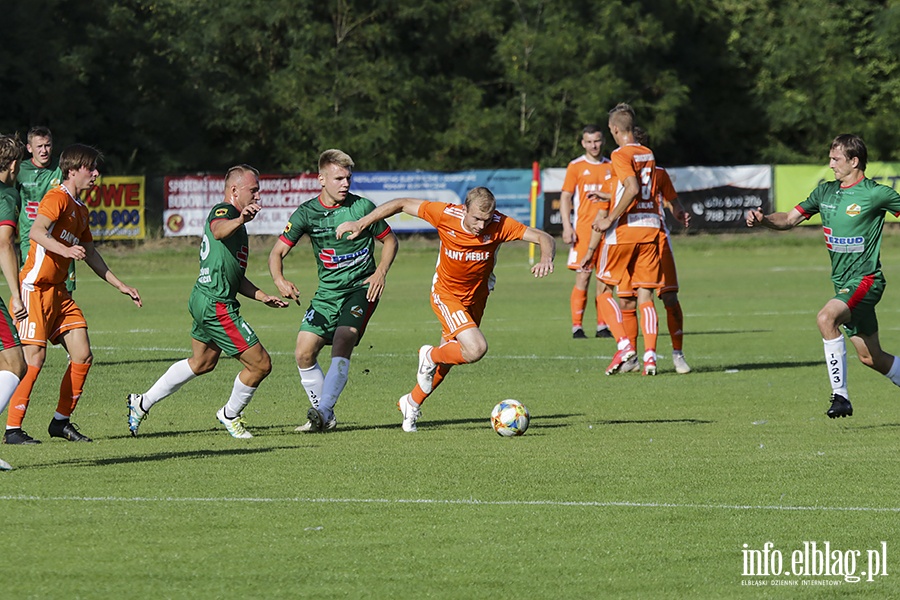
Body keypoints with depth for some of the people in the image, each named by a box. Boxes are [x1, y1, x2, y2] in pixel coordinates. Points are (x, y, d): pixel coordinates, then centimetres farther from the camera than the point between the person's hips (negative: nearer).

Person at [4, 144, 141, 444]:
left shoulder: (81, 210, 19)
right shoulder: (57, 198, -10)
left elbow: (91, 255, 28)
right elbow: (36, 232, -27)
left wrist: (121, 286, 27)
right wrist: (65, 250, -43)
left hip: (59, 291, 9)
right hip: (35, 287, -9)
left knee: (83, 356, 3)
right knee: (35, 358, -13)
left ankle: (61, 421, 13)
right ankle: (12, 429, -8)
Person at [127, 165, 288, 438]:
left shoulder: (233, 217, 20)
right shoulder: (223, 211, -12)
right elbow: (218, 230, -40)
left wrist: (263, 297, 17)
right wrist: (239, 220, -61)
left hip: (204, 300, 11)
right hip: (217, 305, -11)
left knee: (203, 362, 28)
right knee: (260, 364, -5)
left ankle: (142, 403, 33)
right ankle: (231, 415, 17)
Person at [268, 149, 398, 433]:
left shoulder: (363, 207, -6)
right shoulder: (306, 213, -2)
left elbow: (390, 240, 9)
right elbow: (277, 252, 1)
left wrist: (380, 272, -7)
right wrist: (280, 281, -19)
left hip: (361, 289, -4)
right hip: (327, 292, 4)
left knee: (342, 342, -25)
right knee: (304, 353, -5)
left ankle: (322, 412, -27)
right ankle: (325, 418, 8)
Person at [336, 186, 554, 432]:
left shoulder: (499, 225, -23)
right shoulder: (446, 215, -25)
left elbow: (545, 238, -21)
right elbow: (402, 204, -13)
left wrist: (546, 259, -43)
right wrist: (361, 224, -14)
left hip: (476, 297, 3)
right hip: (446, 294, -3)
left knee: (444, 363, 14)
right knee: (476, 349, -25)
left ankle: (412, 403, 40)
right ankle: (431, 356, 5)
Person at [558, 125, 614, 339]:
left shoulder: (611, 167, 11)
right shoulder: (576, 167, 3)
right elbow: (565, 197, 0)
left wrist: (604, 195, -3)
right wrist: (567, 227, -8)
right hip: (583, 230, -3)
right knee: (583, 277, -8)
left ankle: (603, 326, 8)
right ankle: (577, 326, -6)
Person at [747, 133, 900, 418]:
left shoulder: (876, 194, -10)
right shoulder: (825, 191, 9)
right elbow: (790, 218, 10)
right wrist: (762, 220, -8)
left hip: (865, 280, -8)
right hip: (843, 283, 8)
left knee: (826, 318, -31)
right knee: (870, 357, 13)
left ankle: (840, 396, -26)